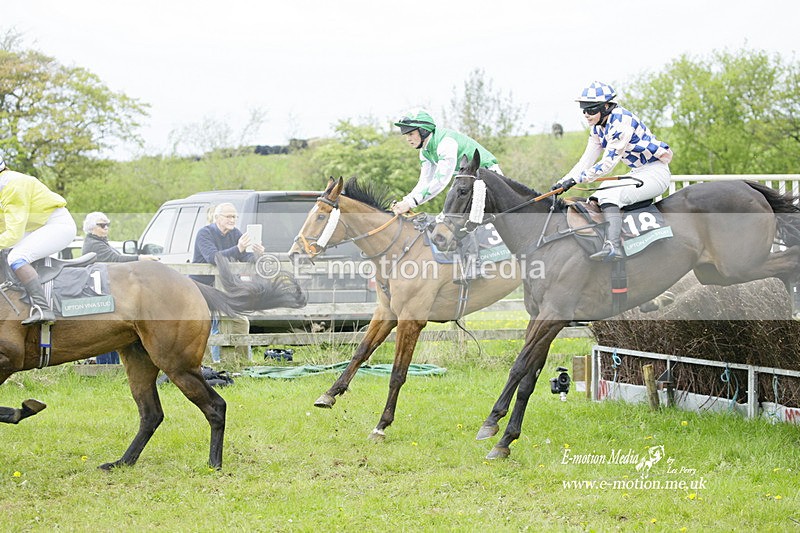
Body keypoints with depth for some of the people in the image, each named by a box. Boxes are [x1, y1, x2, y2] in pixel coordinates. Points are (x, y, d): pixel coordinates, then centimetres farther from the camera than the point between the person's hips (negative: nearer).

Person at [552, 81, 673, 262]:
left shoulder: (621, 122, -22)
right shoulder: (598, 128, 7)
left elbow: (607, 164, -24)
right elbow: (586, 161, 9)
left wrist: (574, 179, -26)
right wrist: (562, 182, -3)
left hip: (656, 173, -10)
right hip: (637, 174, 10)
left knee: (610, 196, -28)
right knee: (596, 199, 3)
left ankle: (613, 246, -41)